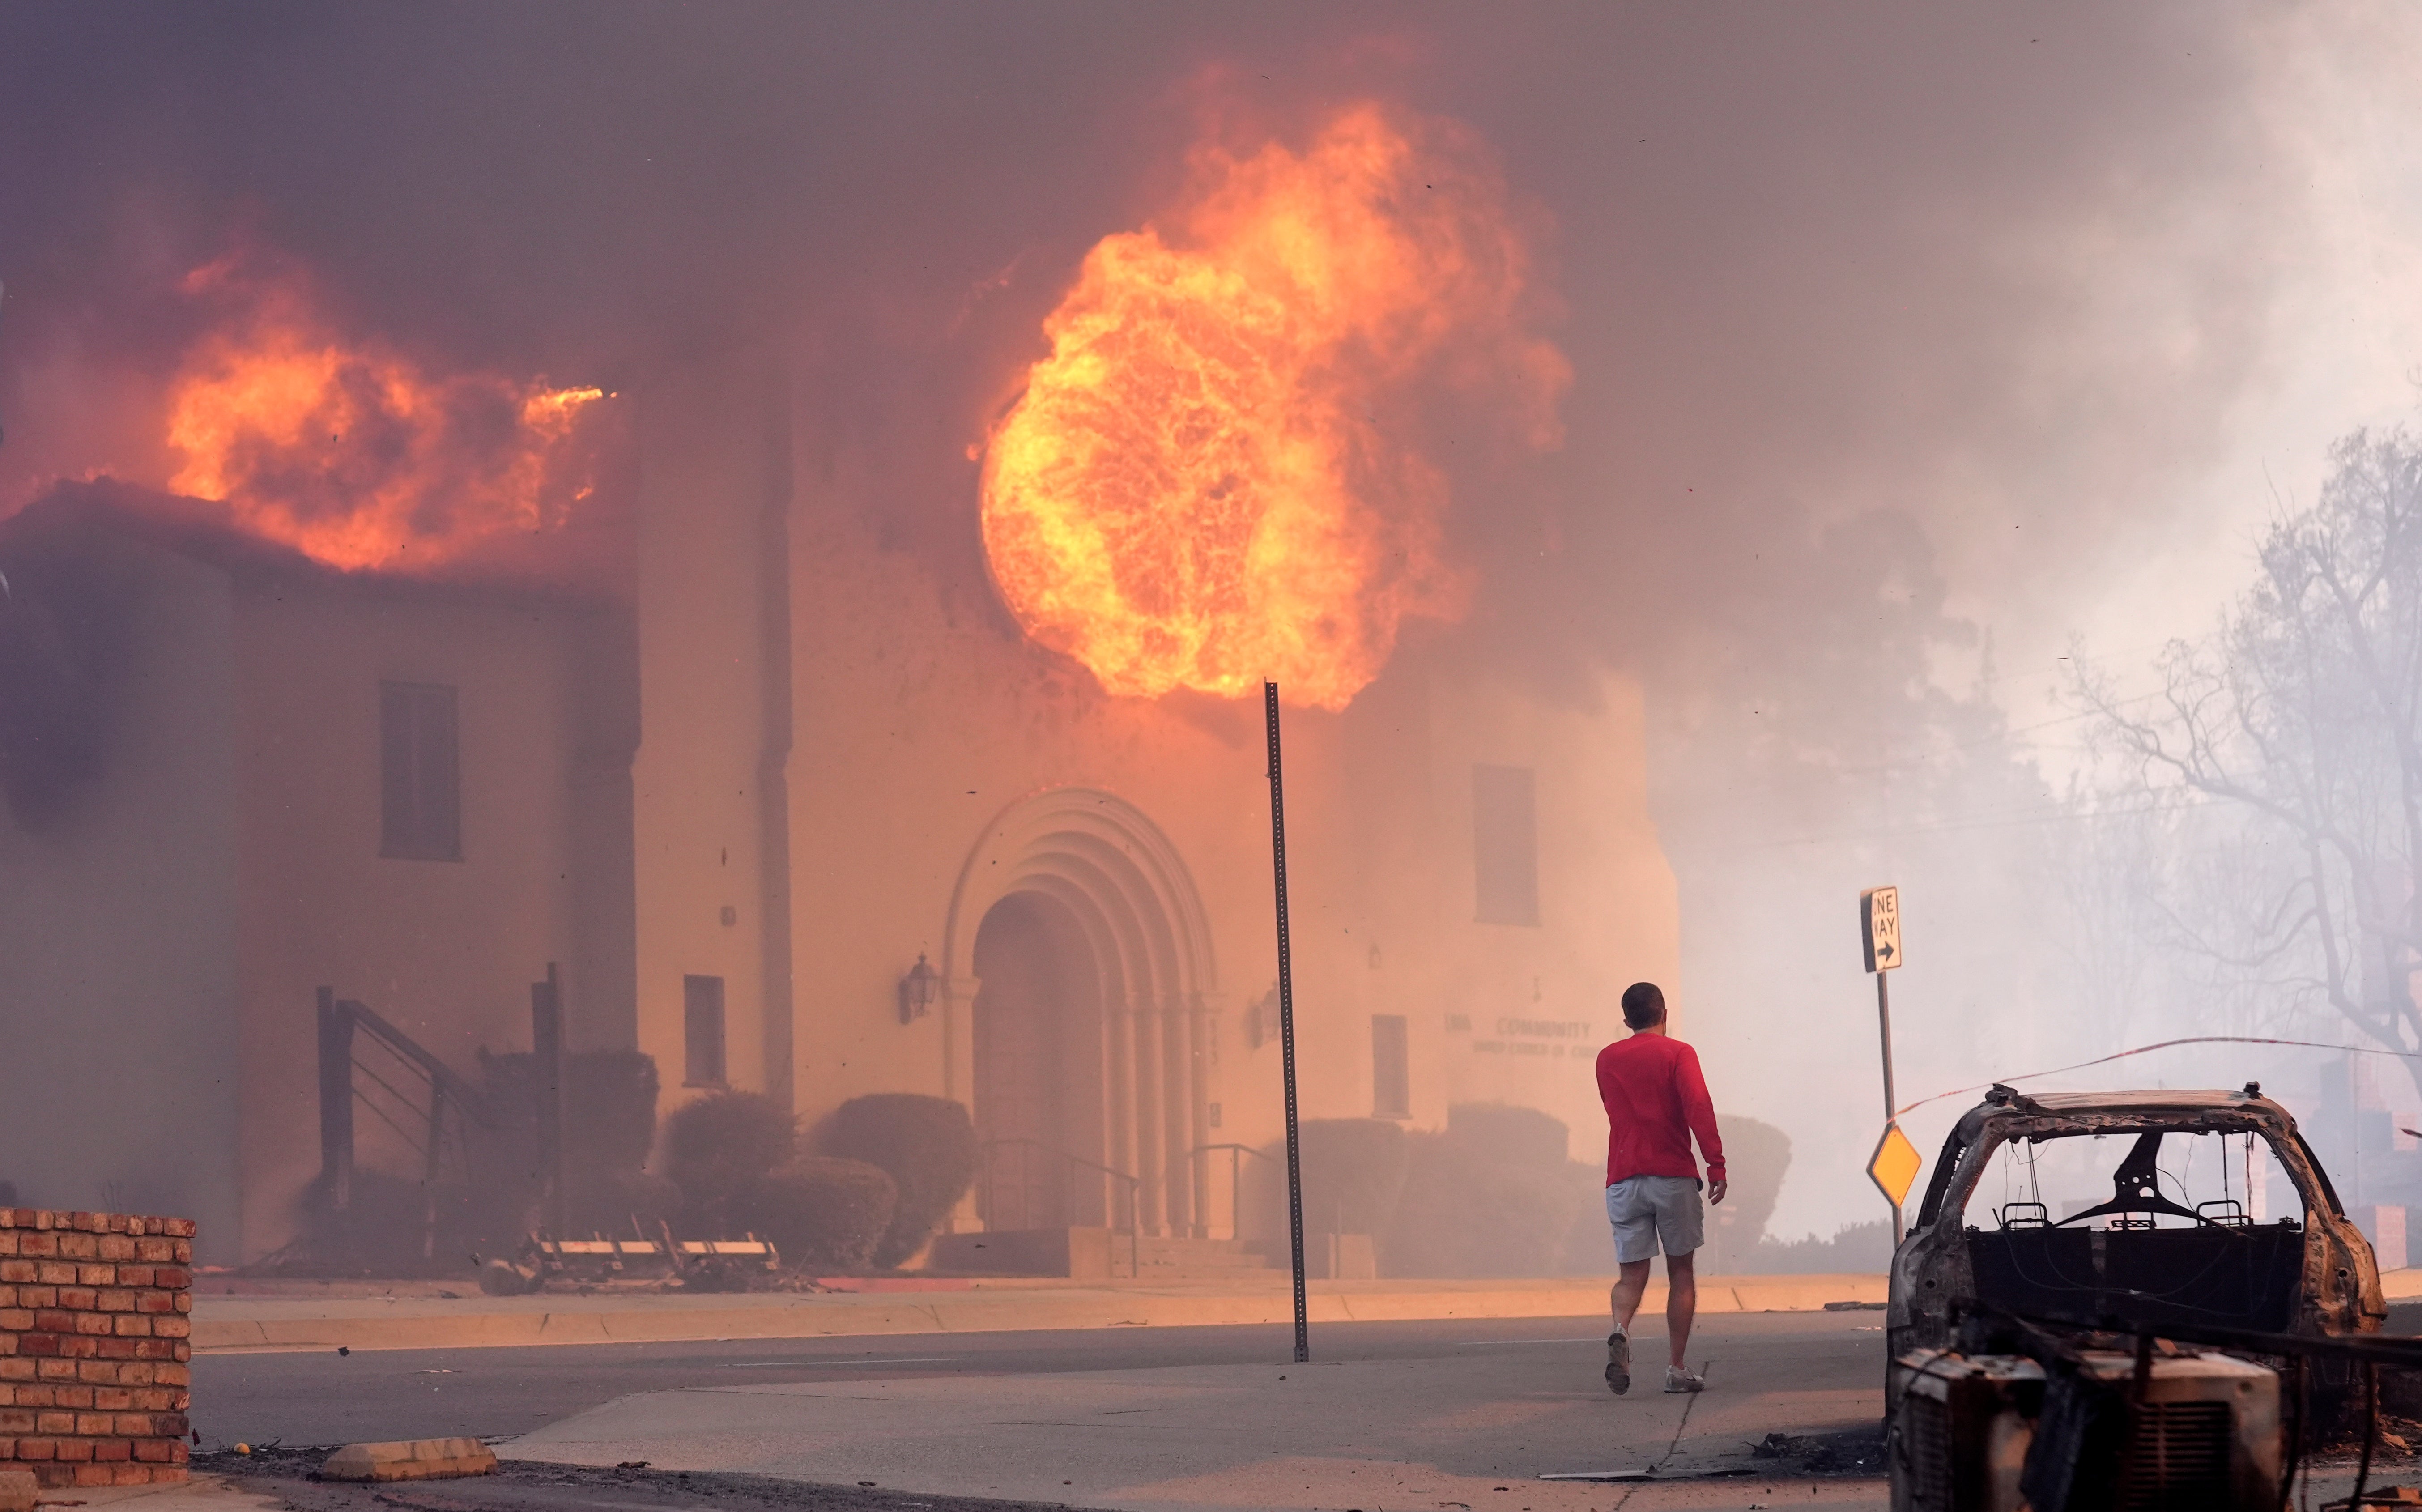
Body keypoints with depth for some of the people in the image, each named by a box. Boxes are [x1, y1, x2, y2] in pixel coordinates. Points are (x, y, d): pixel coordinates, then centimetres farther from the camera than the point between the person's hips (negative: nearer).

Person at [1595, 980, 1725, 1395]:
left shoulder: (1607, 1060, 12)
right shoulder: (1678, 1054, -1)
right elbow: (1699, 1107, -15)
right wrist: (1717, 1165, -16)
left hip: (1623, 1180, 3)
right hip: (1674, 1176, -3)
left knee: (1631, 1272, 3)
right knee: (1681, 1272, 9)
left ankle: (1621, 1331, -28)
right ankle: (1677, 1369, 7)